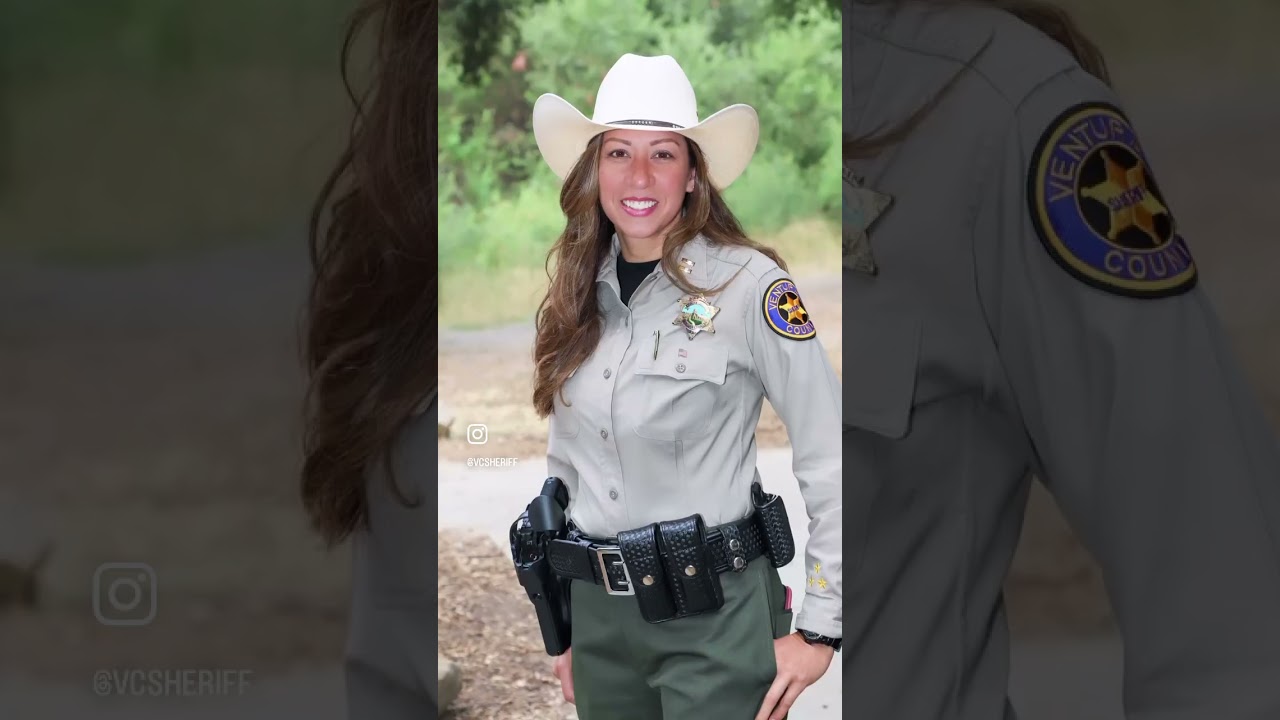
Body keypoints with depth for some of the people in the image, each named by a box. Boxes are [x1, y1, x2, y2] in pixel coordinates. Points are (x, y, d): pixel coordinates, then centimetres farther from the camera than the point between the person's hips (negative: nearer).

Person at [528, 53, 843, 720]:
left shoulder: (749, 284, -10)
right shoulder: (580, 299, 7)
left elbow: (830, 459, -10)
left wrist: (820, 628, -11)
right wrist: (563, 626, 16)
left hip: (715, 620, -5)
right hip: (599, 615, 5)